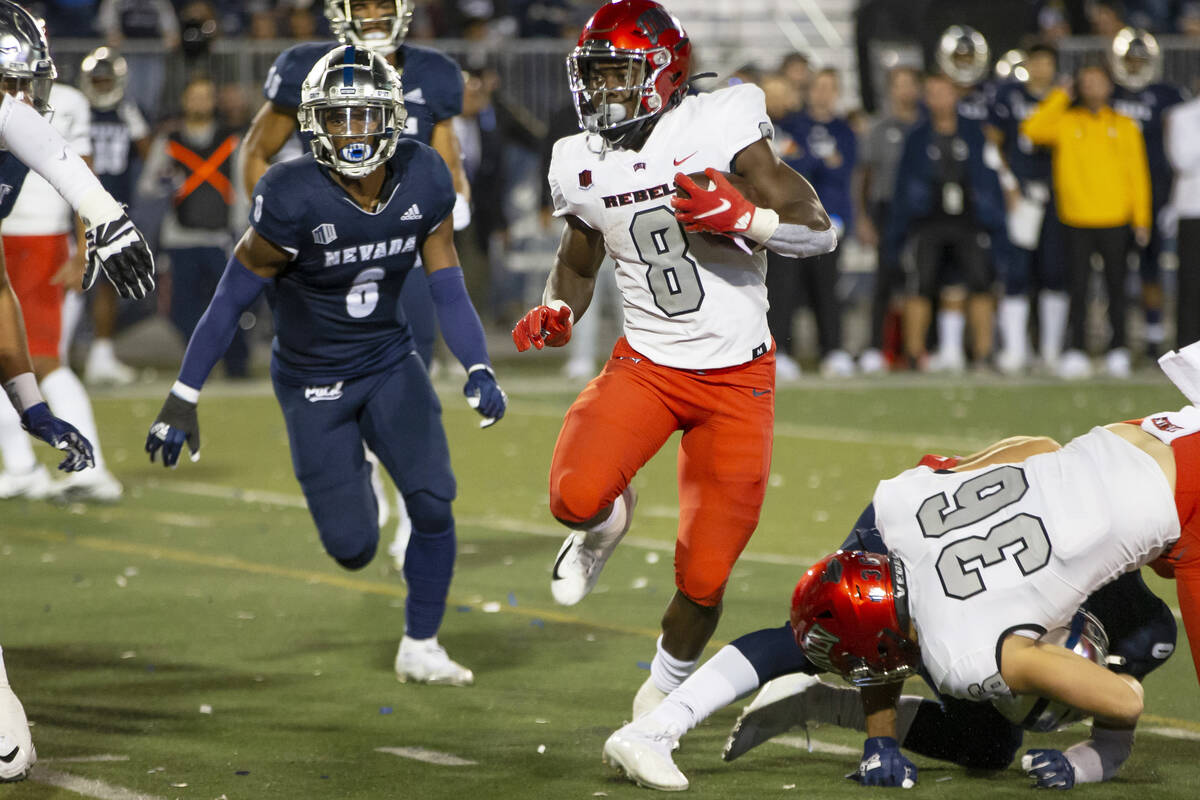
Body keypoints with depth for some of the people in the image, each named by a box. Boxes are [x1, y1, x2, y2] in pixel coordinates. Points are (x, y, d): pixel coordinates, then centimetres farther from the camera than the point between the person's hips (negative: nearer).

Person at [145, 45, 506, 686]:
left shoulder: (423, 182, -13)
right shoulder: (294, 202, -26)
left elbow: (448, 290, -5)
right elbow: (231, 300, -17)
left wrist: (478, 369, -20)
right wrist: (182, 400, -16)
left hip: (390, 362, 3)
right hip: (313, 380, -3)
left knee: (433, 502, -13)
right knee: (353, 549, -2)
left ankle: (420, 649, 7)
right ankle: (347, 477, 36)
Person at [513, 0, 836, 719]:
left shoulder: (719, 127, -13)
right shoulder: (581, 164, 2)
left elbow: (819, 231, -12)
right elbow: (579, 264, 20)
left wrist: (744, 218, -30)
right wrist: (556, 315, -1)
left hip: (737, 377, -3)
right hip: (646, 363, 3)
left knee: (704, 576, -1)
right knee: (576, 495, -26)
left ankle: (663, 693, 28)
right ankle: (608, 521, 12)